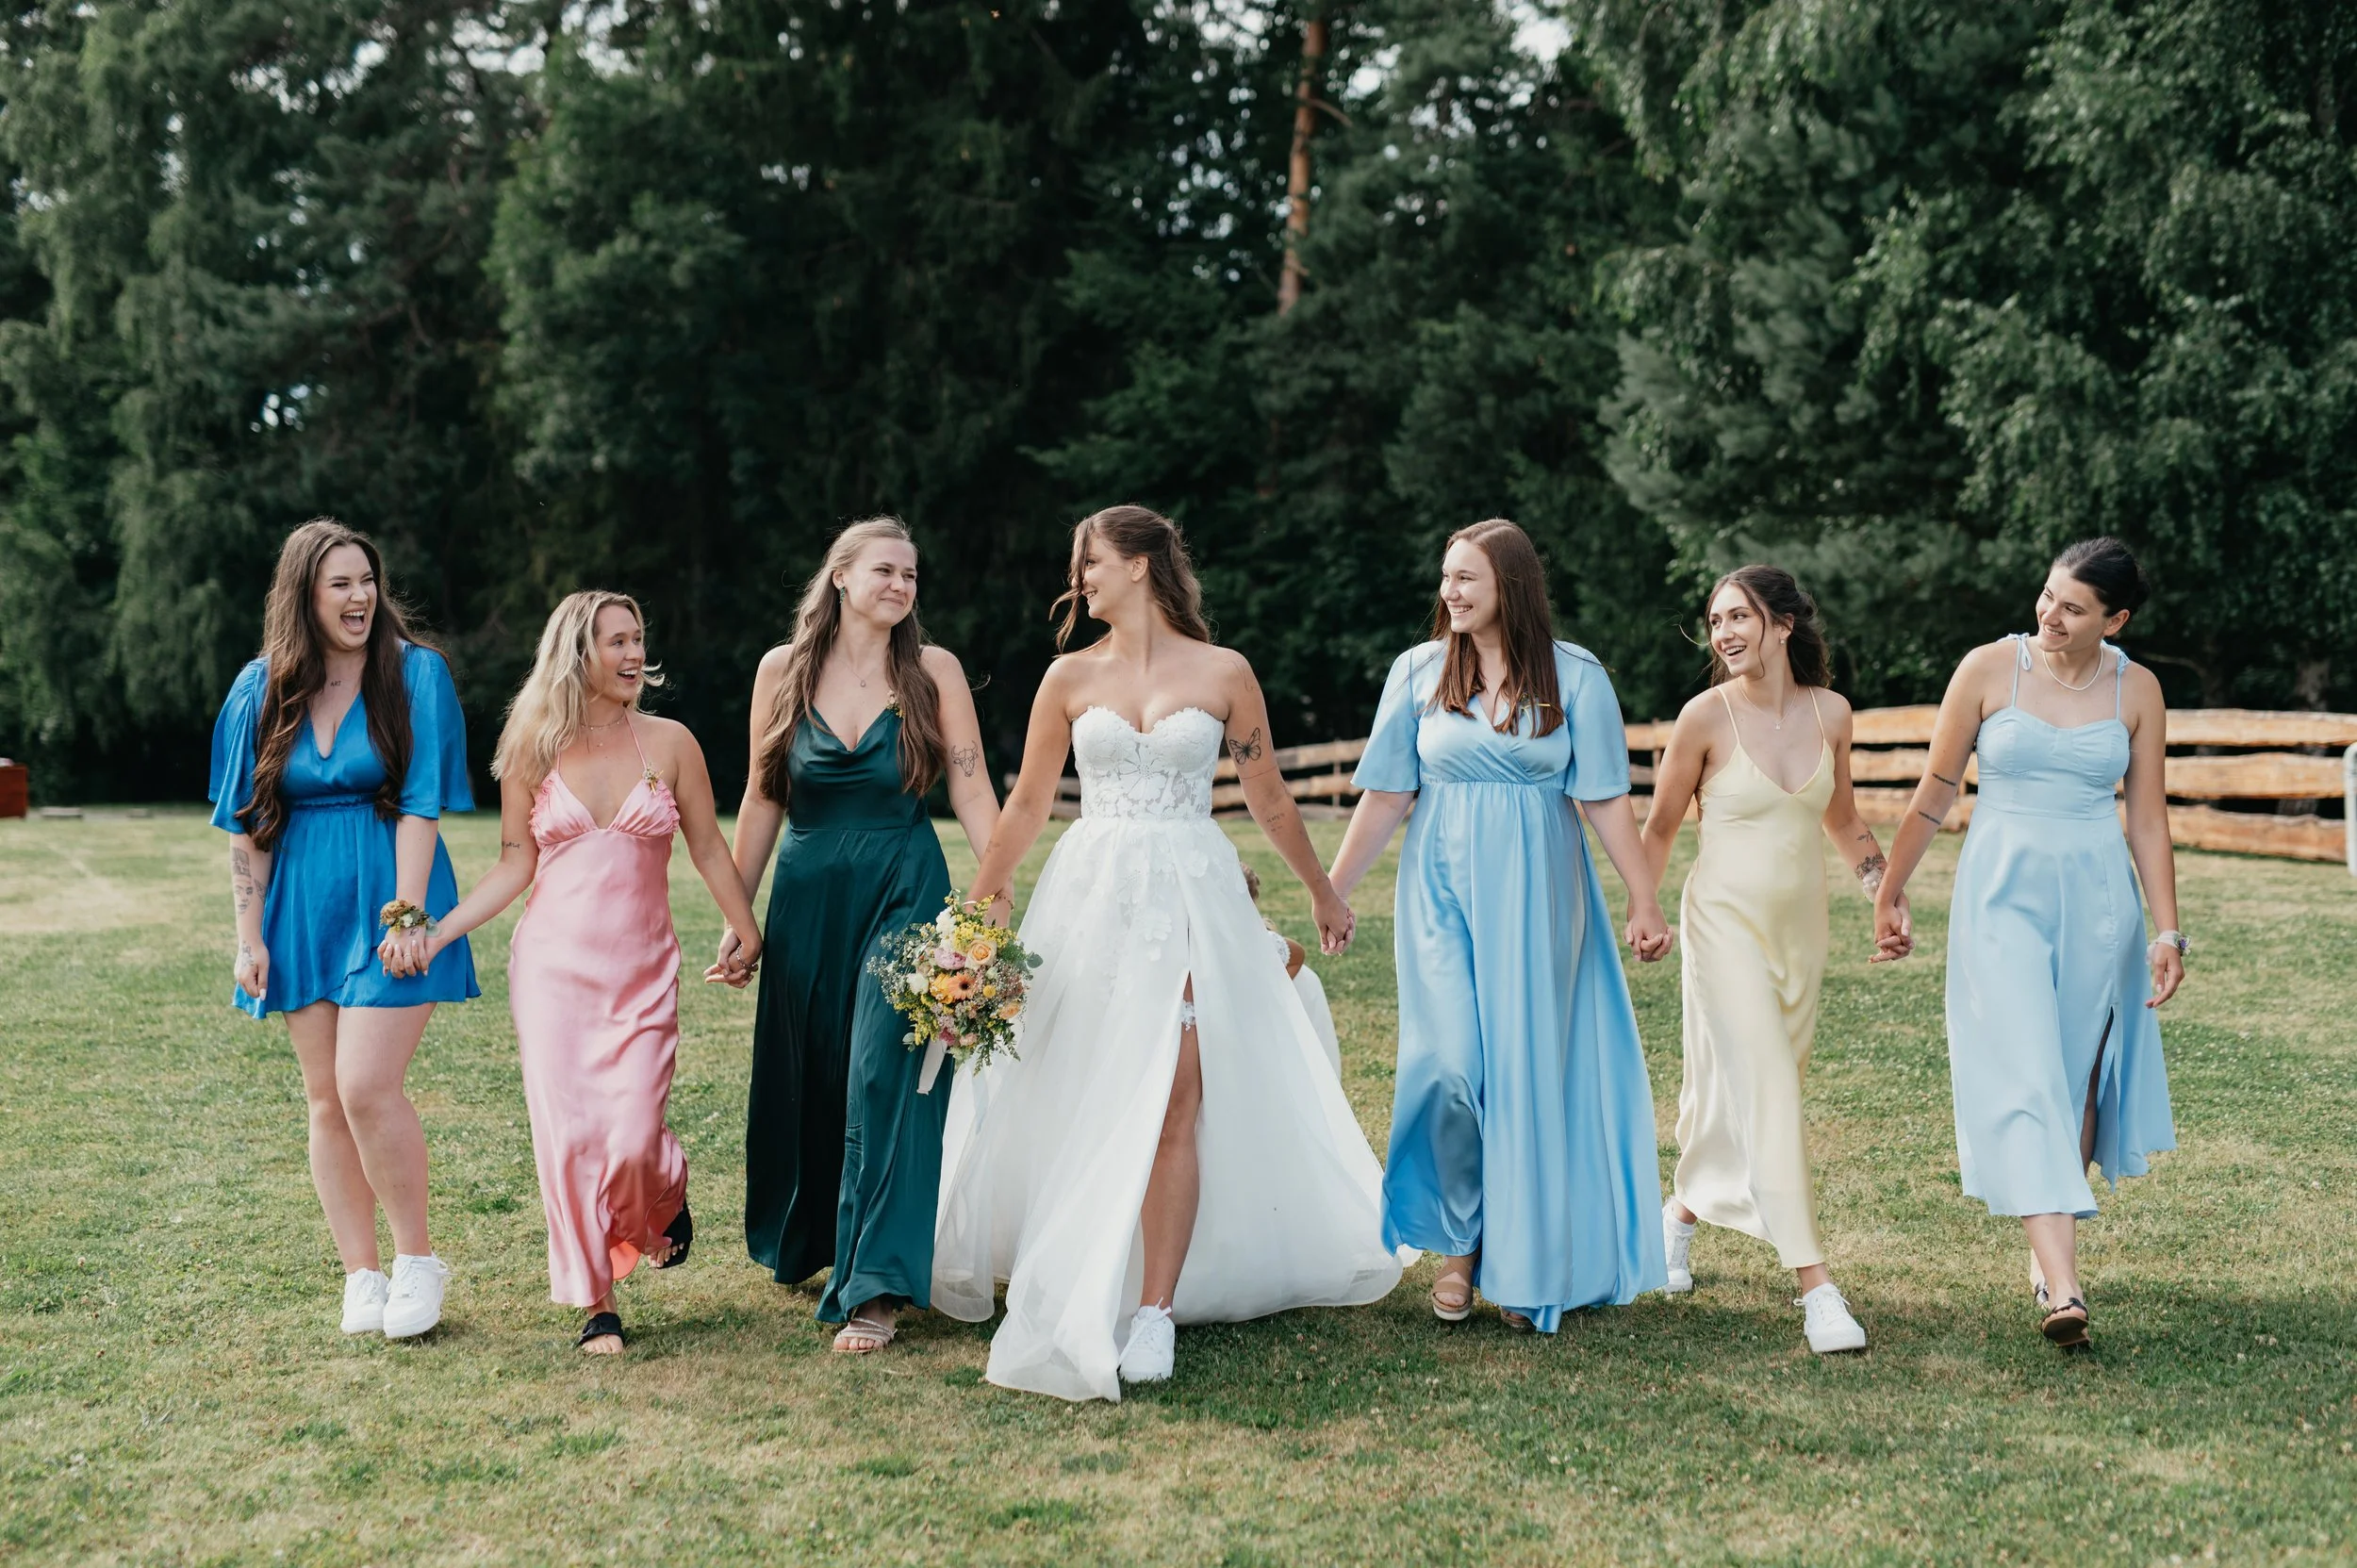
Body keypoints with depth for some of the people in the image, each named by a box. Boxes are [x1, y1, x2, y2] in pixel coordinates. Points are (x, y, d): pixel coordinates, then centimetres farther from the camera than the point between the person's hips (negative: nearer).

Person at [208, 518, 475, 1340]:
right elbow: (245, 824, 6)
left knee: (366, 1087, -14)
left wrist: (405, 915, -14)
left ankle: (418, 1260, 5)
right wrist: (250, 936, 2)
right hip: (302, 905, 4)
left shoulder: (416, 673, -5)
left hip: (386, 901, -4)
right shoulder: (261, 689, 4)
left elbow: (421, 804, -8)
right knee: (326, 1099, 6)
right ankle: (362, 1277, 16)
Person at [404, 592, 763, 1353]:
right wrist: (436, 934, -3)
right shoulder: (531, 751, 3)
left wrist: (748, 934, 12)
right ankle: (597, 1304, 12)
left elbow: (709, 849, 8)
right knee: (567, 1135, -4)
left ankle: (668, 1193, 27)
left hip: (643, 971, 0)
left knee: (633, 1137, -11)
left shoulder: (669, 743, 2)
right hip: (552, 965, 1)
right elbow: (515, 865, 5)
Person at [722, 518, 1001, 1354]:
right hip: (807, 897, 3)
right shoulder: (783, 670, 2)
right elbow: (761, 800, 7)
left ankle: (875, 1285, -6)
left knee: (883, 1074, -11)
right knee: (801, 1077, 13)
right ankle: (800, 1240, 38)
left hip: (905, 892, -3)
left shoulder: (933, 671, -3)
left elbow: (972, 791, -4)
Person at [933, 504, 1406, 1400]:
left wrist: (1324, 894, 20)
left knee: (1176, 1098, -10)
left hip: (1193, 898, -2)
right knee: (1080, 1103, 3)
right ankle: (1080, 1288, 19)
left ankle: (1155, 1310, -6)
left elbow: (1270, 802, 12)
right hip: (1092, 898, 2)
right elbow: (1027, 806, 12)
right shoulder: (1071, 677, 6)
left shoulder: (1223, 674, 2)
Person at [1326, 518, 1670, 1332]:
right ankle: (1457, 1243, 10)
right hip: (1442, 889, 1)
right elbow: (1385, 794, 6)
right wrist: (1333, 891, 3)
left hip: (1535, 894, 0)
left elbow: (1606, 799, 0)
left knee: (1528, 1070, 0)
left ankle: (1524, 1265, 13)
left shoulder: (1574, 676, 0)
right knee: (1450, 1065, -10)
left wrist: (1645, 901, -5)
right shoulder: (1419, 670, 3)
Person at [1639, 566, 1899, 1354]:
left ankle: (1683, 1209, 39)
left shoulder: (1830, 712, 1)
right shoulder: (1707, 716, -10)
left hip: (1801, 923, 5)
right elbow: (1661, 825, -1)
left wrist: (1883, 884, 6)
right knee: (1766, 1090, -13)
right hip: (1727, 920, -5)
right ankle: (1815, 1286, -14)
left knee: (1746, 1088, 13)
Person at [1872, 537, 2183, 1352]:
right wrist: (1891, 890, 8)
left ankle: (2047, 1248, 26)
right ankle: (2062, 1284, -20)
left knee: (2077, 1078, 8)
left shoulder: (2136, 690, 2)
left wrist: (2167, 931, 3)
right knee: (2023, 1077, -14)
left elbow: (2148, 820, 6)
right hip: (2002, 892, -2)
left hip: (2098, 897, 3)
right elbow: (1935, 793, 4)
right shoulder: (1988, 670, -4)